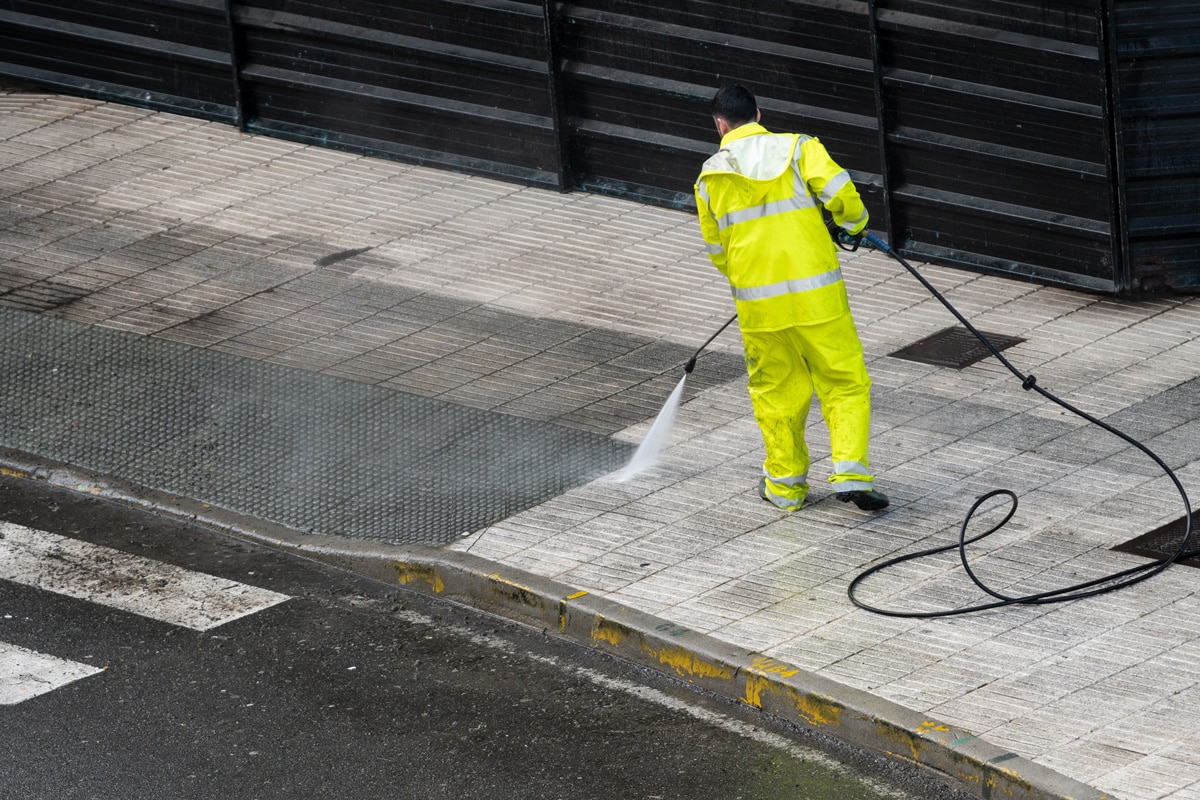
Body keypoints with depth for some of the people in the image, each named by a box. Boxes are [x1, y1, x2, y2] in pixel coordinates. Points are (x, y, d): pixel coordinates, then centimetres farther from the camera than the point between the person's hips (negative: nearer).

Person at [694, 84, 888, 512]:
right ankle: (850, 472, -4)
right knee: (845, 381, 8)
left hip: (757, 303, 2)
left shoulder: (710, 178, 7)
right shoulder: (798, 148, -1)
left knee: (775, 391, 17)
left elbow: (716, 250, 14)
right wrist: (854, 223, 9)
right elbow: (841, 195, -12)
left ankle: (785, 484, 22)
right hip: (815, 295, -2)